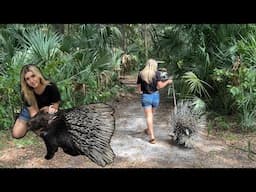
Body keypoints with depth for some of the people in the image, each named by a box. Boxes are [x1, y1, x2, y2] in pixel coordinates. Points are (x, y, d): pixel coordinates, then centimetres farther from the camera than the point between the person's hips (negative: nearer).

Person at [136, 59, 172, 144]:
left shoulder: (141, 74, -1)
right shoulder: (156, 73, -6)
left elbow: (138, 87, 1)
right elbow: (160, 86, -12)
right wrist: (167, 82, 4)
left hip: (145, 96, -1)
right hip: (155, 96, 1)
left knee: (148, 116, 1)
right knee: (151, 114, 23)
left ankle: (152, 137, -5)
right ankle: (148, 130, 42)